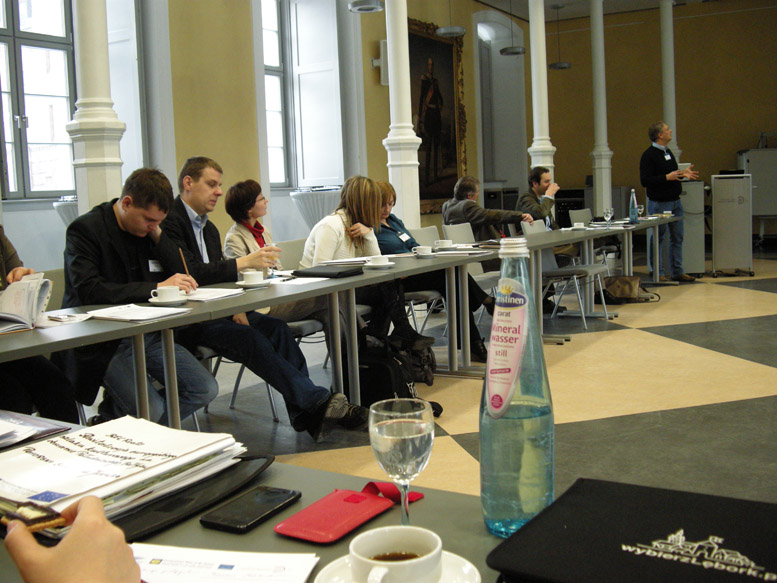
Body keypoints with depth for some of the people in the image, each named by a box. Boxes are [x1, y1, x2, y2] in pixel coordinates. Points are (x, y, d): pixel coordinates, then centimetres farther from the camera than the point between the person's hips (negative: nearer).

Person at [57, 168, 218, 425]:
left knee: (205, 389, -7)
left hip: (149, 334, 7)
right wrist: (156, 287, -25)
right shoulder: (84, 229, -10)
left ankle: (112, 414, 9)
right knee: (151, 409, -24)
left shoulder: (148, 229, 9)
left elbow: (185, 276, 9)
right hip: (103, 342, -7)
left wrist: (158, 235, -3)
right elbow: (88, 291, -23)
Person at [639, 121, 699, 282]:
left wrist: (683, 174, 8)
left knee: (677, 238, 9)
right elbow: (644, 181, -19)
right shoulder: (649, 155, -12)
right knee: (658, 239, 0)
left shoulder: (668, 152, 15)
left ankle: (677, 271, 16)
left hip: (675, 202, 8)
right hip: (659, 203, -8)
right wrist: (667, 177, -23)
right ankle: (658, 272, 8)